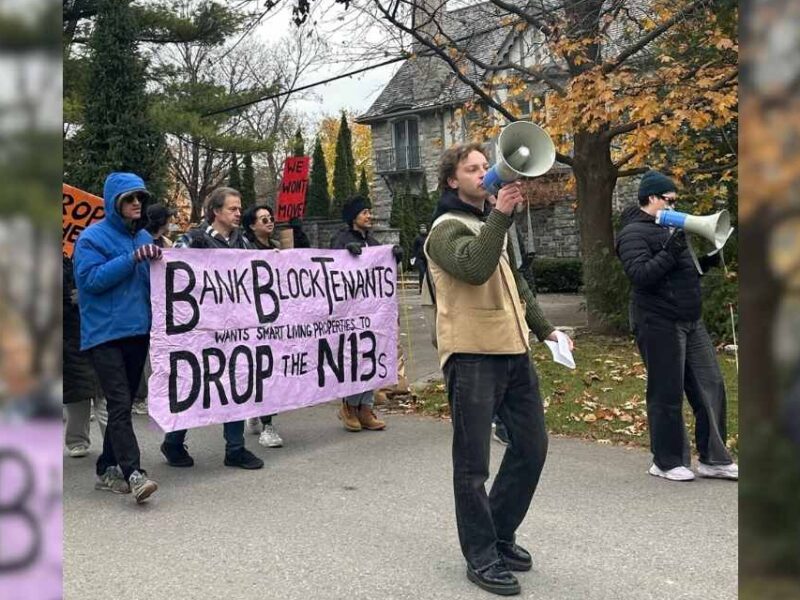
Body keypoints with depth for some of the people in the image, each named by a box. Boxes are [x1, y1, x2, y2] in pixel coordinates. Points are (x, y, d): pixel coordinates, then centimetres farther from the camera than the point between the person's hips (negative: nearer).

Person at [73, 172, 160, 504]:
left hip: (138, 330, 7)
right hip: (105, 333, -7)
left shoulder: (144, 237, 15)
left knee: (123, 404, 12)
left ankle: (108, 470, 22)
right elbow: (92, 278, -15)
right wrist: (132, 258, -18)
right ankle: (133, 473, -15)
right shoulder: (93, 237, -4)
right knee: (119, 404, -13)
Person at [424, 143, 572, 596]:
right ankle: (481, 557, 13)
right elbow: (474, 268, -27)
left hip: (512, 350, 8)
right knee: (474, 462, -1)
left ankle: (499, 533, 29)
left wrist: (544, 328, 26)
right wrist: (501, 215, -28)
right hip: (471, 355, -8)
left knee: (532, 445, 12)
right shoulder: (447, 228, -6)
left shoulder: (493, 223, 20)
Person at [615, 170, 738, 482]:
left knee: (711, 387, 8)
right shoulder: (634, 233, -9)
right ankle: (667, 462, 13)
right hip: (658, 324, -9)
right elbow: (640, 275, -22)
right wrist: (670, 253, -28)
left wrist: (708, 260, 11)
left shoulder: (667, 227, 20)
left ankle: (714, 458, 17)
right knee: (667, 395, -1)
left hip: (691, 321, 9)